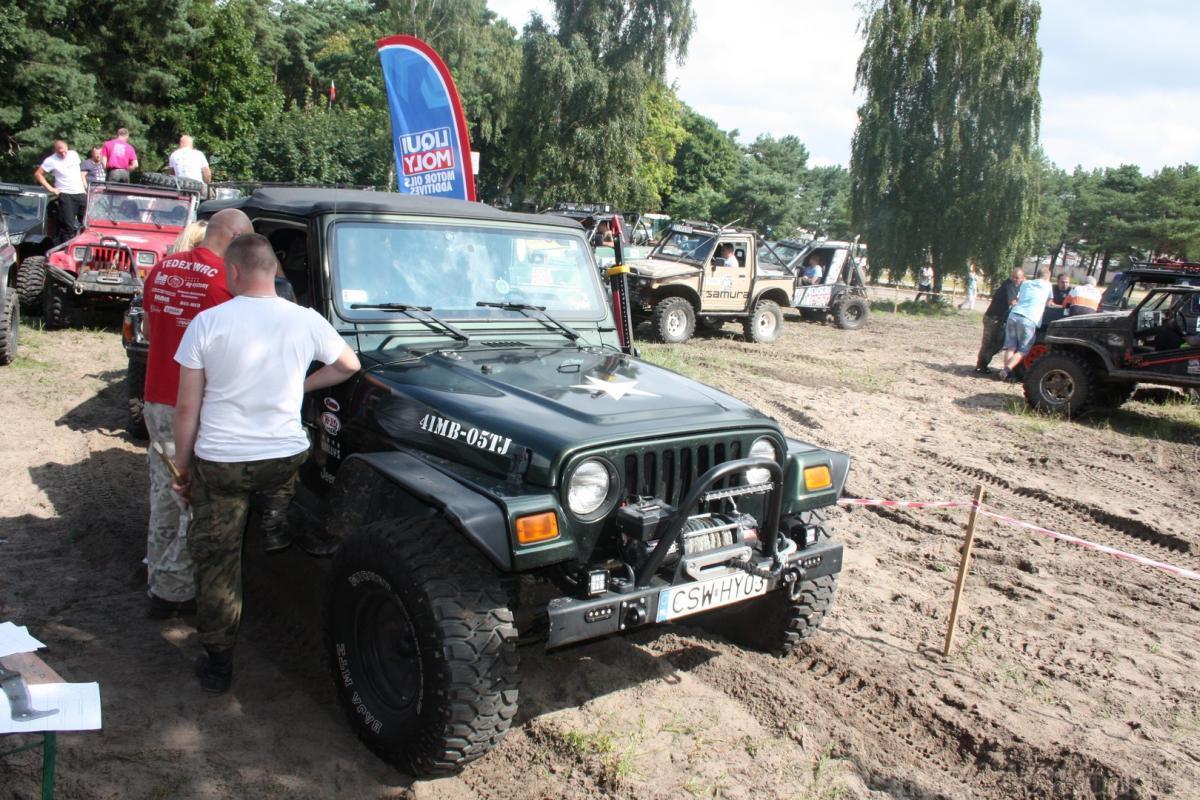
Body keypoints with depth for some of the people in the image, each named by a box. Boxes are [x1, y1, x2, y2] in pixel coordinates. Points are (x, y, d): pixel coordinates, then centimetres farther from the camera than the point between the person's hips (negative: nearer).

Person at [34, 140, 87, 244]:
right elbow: (38, 174, -1)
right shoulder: (51, 161, -6)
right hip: (65, 195, -5)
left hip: (80, 193, 5)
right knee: (68, 226, -9)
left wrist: (84, 187, 13)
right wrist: (50, 188, -6)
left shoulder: (74, 154, 8)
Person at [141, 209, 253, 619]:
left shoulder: (162, 269, 7)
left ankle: (157, 574, 32)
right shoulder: (223, 278, -16)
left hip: (156, 400, 8)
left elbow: (149, 329, 18)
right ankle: (173, 591, 10)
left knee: (164, 493, 20)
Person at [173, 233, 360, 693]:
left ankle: (217, 664, 22)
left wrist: (183, 464, 5)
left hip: (219, 462, -2)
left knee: (216, 561, 13)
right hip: (286, 458, 2)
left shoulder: (207, 323, -11)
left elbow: (187, 407, -7)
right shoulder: (306, 322, -5)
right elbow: (349, 366, 14)